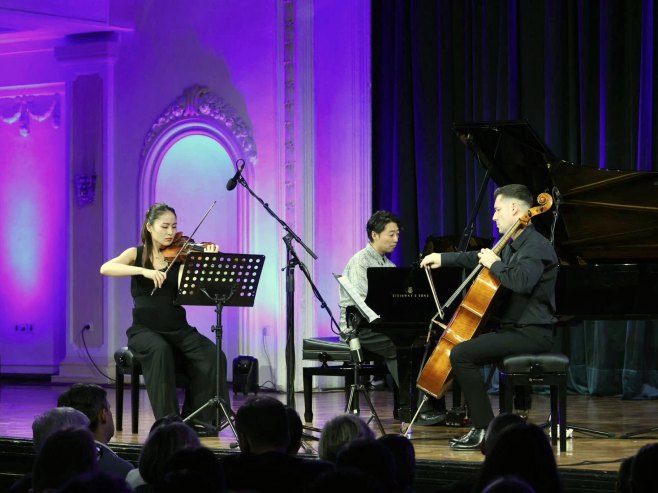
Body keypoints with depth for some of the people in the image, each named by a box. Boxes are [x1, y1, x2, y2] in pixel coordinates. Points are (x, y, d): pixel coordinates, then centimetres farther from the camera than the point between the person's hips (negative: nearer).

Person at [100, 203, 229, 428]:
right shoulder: (137, 254, 5)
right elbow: (106, 268, -15)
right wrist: (144, 271, -27)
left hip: (178, 329, 2)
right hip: (145, 329, -2)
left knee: (213, 356, -24)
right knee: (160, 351, -36)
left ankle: (196, 418, -9)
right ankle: (168, 419, -27)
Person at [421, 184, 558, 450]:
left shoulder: (537, 246, -15)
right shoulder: (513, 246, 17)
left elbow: (521, 281, -34)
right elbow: (478, 259, 36)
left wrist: (495, 264, -19)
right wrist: (443, 258, 34)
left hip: (531, 334, -11)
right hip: (514, 328, 11)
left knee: (461, 354, -22)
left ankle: (485, 430, -22)